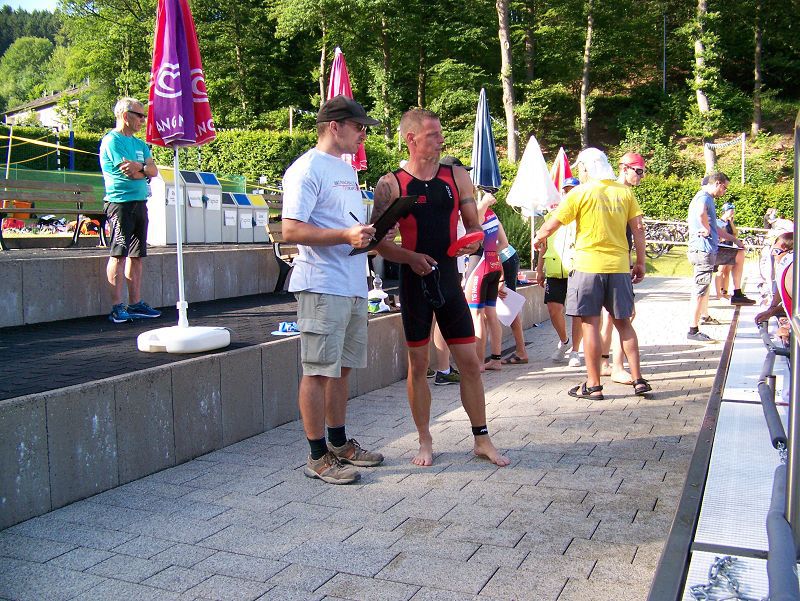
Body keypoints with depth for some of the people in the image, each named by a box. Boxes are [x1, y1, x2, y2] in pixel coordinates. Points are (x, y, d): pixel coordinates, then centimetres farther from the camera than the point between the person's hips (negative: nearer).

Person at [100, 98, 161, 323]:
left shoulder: (139, 143, 20)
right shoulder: (112, 141, -6)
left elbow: (154, 171, 7)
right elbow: (131, 173, -14)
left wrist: (139, 167, -12)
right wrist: (145, 170, 3)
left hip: (140, 202, 8)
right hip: (120, 202, -8)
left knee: (136, 254, 8)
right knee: (119, 253, -10)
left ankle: (135, 303, 13)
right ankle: (117, 307, -10)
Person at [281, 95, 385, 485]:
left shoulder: (347, 170, 20)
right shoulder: (307, 169, -10)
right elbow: (291, 230, -18)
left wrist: (374, 233, 9)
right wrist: (346, 236, -25)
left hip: (353, 287, 9)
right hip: (322, 287, -9)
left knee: (341, 367, 16)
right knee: (319, 370, -3)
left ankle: (339, 443, 27)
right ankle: (318, 456, 7)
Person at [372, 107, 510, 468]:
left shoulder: (456, 177, 6)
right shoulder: (391, 185, -4)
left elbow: (474, 225, 12)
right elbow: (378, 239, -6)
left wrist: (472, 241, -11)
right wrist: (411, 257, -22)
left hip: (449, 279, 3)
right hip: (413, 281, -2)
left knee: (469, 361, 4)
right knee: (418, 363, 6)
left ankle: (481, 439, 18)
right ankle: (425, 442, 20)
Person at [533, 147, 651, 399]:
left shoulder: (580, 194, -4)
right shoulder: (625, 192, 8)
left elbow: (550, 227, -2)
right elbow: (638, 229, 4)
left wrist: (537, 239, 18)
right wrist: (640, 262, 12)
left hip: (588, 267, -4)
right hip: (619, 266, 5)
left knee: (590, 324, 1)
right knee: (623, 322, 13)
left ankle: (593, 385, 5)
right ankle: (638, 379, 12)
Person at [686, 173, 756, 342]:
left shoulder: (708, 199, 21)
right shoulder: (704, 197, -12)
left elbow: (715, 228, 30)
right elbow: (701, 213, -39)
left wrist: (734, 239, 30)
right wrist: (706, 230, -24)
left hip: (711, 250, 10)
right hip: (703, 251, -10)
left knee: (739, 254, 21)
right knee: (701, 291, -7)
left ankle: (737, 294, 24)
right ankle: (693, 331, -2)